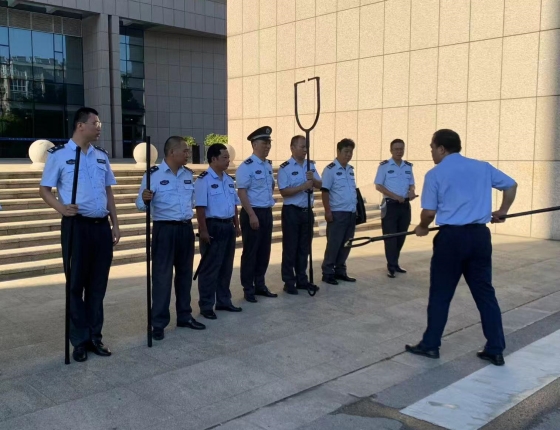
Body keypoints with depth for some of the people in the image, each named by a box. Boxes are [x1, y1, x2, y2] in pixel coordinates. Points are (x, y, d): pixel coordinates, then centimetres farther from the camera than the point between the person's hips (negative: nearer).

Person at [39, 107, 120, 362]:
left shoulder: (101, 155, 12)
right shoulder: (59, 154, -2)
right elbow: (44, 189, 0)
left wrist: (115, 224, 11)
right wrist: (60, 207, -20)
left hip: (101, 225, 5)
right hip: (76, 225, -5)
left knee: (98, 284, 9)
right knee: (76, 284, 3)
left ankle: (95, 336, 20)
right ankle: (79, 340, 14)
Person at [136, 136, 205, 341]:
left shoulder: (188, 174, 9)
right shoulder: (153, 174, -10)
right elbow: (141, 204, -14)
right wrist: (145, 199, -33)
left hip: (186, 228, 6)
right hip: (164, 230, -6)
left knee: (185, 273, 14)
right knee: (162, 275, -1)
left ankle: (184, 316, 27)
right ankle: (158, 323, 8)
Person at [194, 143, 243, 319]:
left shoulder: (229, 180, 13)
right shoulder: (204, 180, -12)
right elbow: (200, 207, -16)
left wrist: (236, 226, 16)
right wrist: (203, 230, -19)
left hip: (228, 226, 8)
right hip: (213, 226, -8)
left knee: (226, 267, 15)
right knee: (210, 268, 0)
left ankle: (223, 301, 28)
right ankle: (206, 306, 10)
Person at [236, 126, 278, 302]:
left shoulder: (269, 165, 12)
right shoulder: (246, 166, -13)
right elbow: (241, 192, -17)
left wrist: (269, 198, 15)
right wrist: (252, 215, -21)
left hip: (267, 212, 8)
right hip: (252, 213, -8)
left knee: (264, 251, 13)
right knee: (250, 252, 1)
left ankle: (260, 285, 26)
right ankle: (248, 289, 12)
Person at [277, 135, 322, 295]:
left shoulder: (311, 165, 9)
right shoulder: (285, 168, -10)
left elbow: (319, 185, 8)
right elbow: (284, 191, -16)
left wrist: (313, 179, -12)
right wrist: (303, 186, -23)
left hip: (307, 211, 6)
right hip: (292, 211, -6)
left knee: (304, 248, 13)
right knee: (290, 248, 2)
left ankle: (302, 280, 23)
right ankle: (289, 282, 10)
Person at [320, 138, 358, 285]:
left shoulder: (351, 169, 13)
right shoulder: (330, 169, -9)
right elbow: (324, 191, -13)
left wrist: (356, 208, 15)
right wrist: (327, 211, -18)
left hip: (351, 213, 7)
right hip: (337, 213, -7)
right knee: (334, 244, -2)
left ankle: (340, 271, 21)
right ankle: (327, 273, 7)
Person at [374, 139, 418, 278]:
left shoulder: (408, 166, 10)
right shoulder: (384, 166, -5)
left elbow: (411, 184, 16)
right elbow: (378, 186, -8)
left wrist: (412, 192, -8)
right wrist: (395, 196, -17)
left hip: (405, 205, 5)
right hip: (390, 205, -5)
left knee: (401, 236, 10)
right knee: (390, 236, -4)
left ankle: (395, 263, 22)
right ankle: (391, 266, 1)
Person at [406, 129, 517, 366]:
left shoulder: (435, 174, -4)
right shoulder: (483, 167, 9)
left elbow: (429, 212, -5)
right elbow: (511, 185, 19)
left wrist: (422, 228, 15)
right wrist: (502, 211, 31)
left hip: (451, 237, -4)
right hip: (480, 235, 4)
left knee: (440, 294, 8)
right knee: (485, 292, 11)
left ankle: (430, 345, 18)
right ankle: (495, 350, 16)